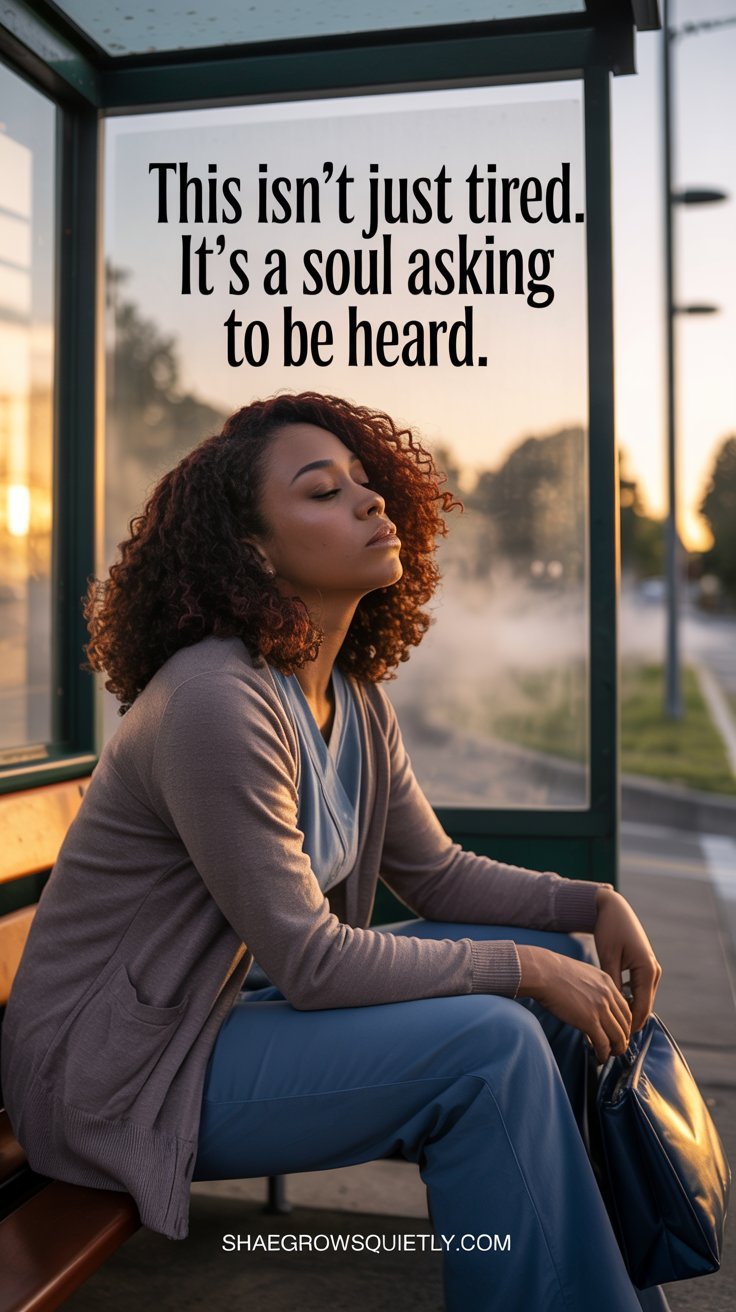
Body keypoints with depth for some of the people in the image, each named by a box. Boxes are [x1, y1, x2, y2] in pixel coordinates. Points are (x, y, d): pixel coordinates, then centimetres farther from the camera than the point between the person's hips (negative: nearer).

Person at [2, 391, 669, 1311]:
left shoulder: (355, 700, 3)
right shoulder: (217, 701, -26)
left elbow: (437, 873, 10)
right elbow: (307, 962, -25)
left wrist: (596, 903, -4)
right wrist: (525, 967, -17)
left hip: (227, 1010, 9)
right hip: (115, 1074, -9)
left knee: (551, 968, 2)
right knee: (489, 1046, -22)